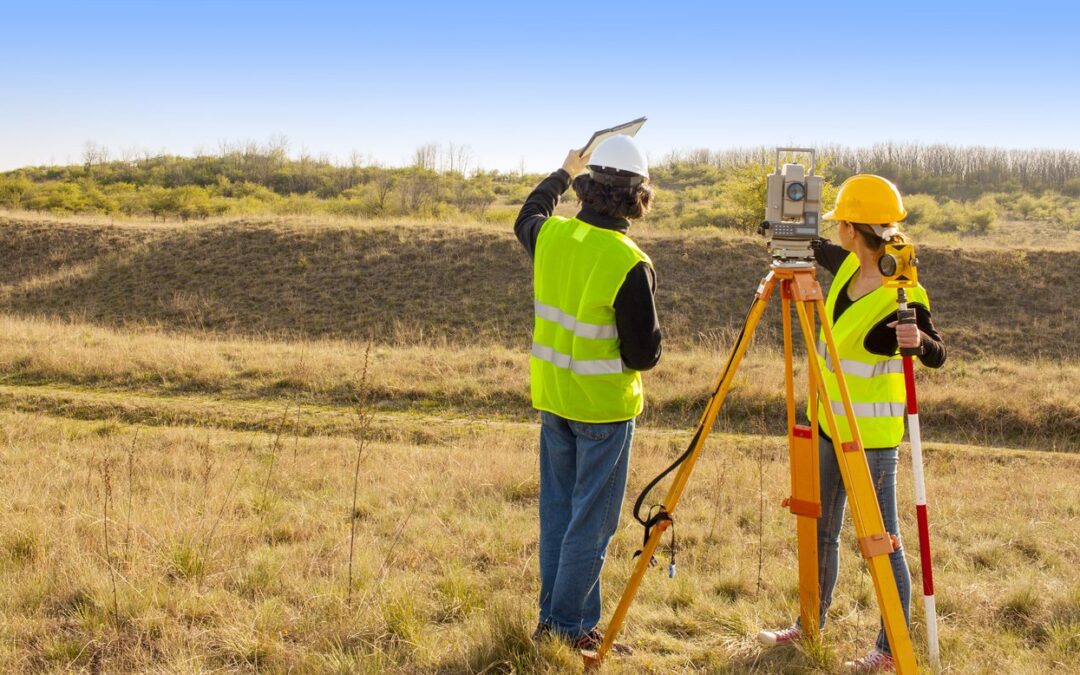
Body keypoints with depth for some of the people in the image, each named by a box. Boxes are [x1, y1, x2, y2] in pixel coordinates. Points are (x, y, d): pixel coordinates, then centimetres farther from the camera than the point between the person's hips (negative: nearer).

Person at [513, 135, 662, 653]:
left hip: (552, 397, 6)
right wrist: (651, 332, 4)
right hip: (604, 406, -6)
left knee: (557, 511, 16)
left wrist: (563, 174, 36)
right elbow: (644, 354, -17)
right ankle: (566, 626, 10)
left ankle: (554, 618, 25)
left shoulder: (550, 236, -4)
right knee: (591, 522, 4)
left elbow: (526, 217, 23)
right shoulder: (630, 265, -21)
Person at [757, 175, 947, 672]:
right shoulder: (849, 267, 1)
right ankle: (810, 625, 34)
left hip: (871, 434, -8)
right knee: (820, 531, 18)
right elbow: (818, 250, 21)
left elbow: (937, 356, -14)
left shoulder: (903, 297, -21)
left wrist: (919, 340, -35)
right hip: (829, 422, 8)